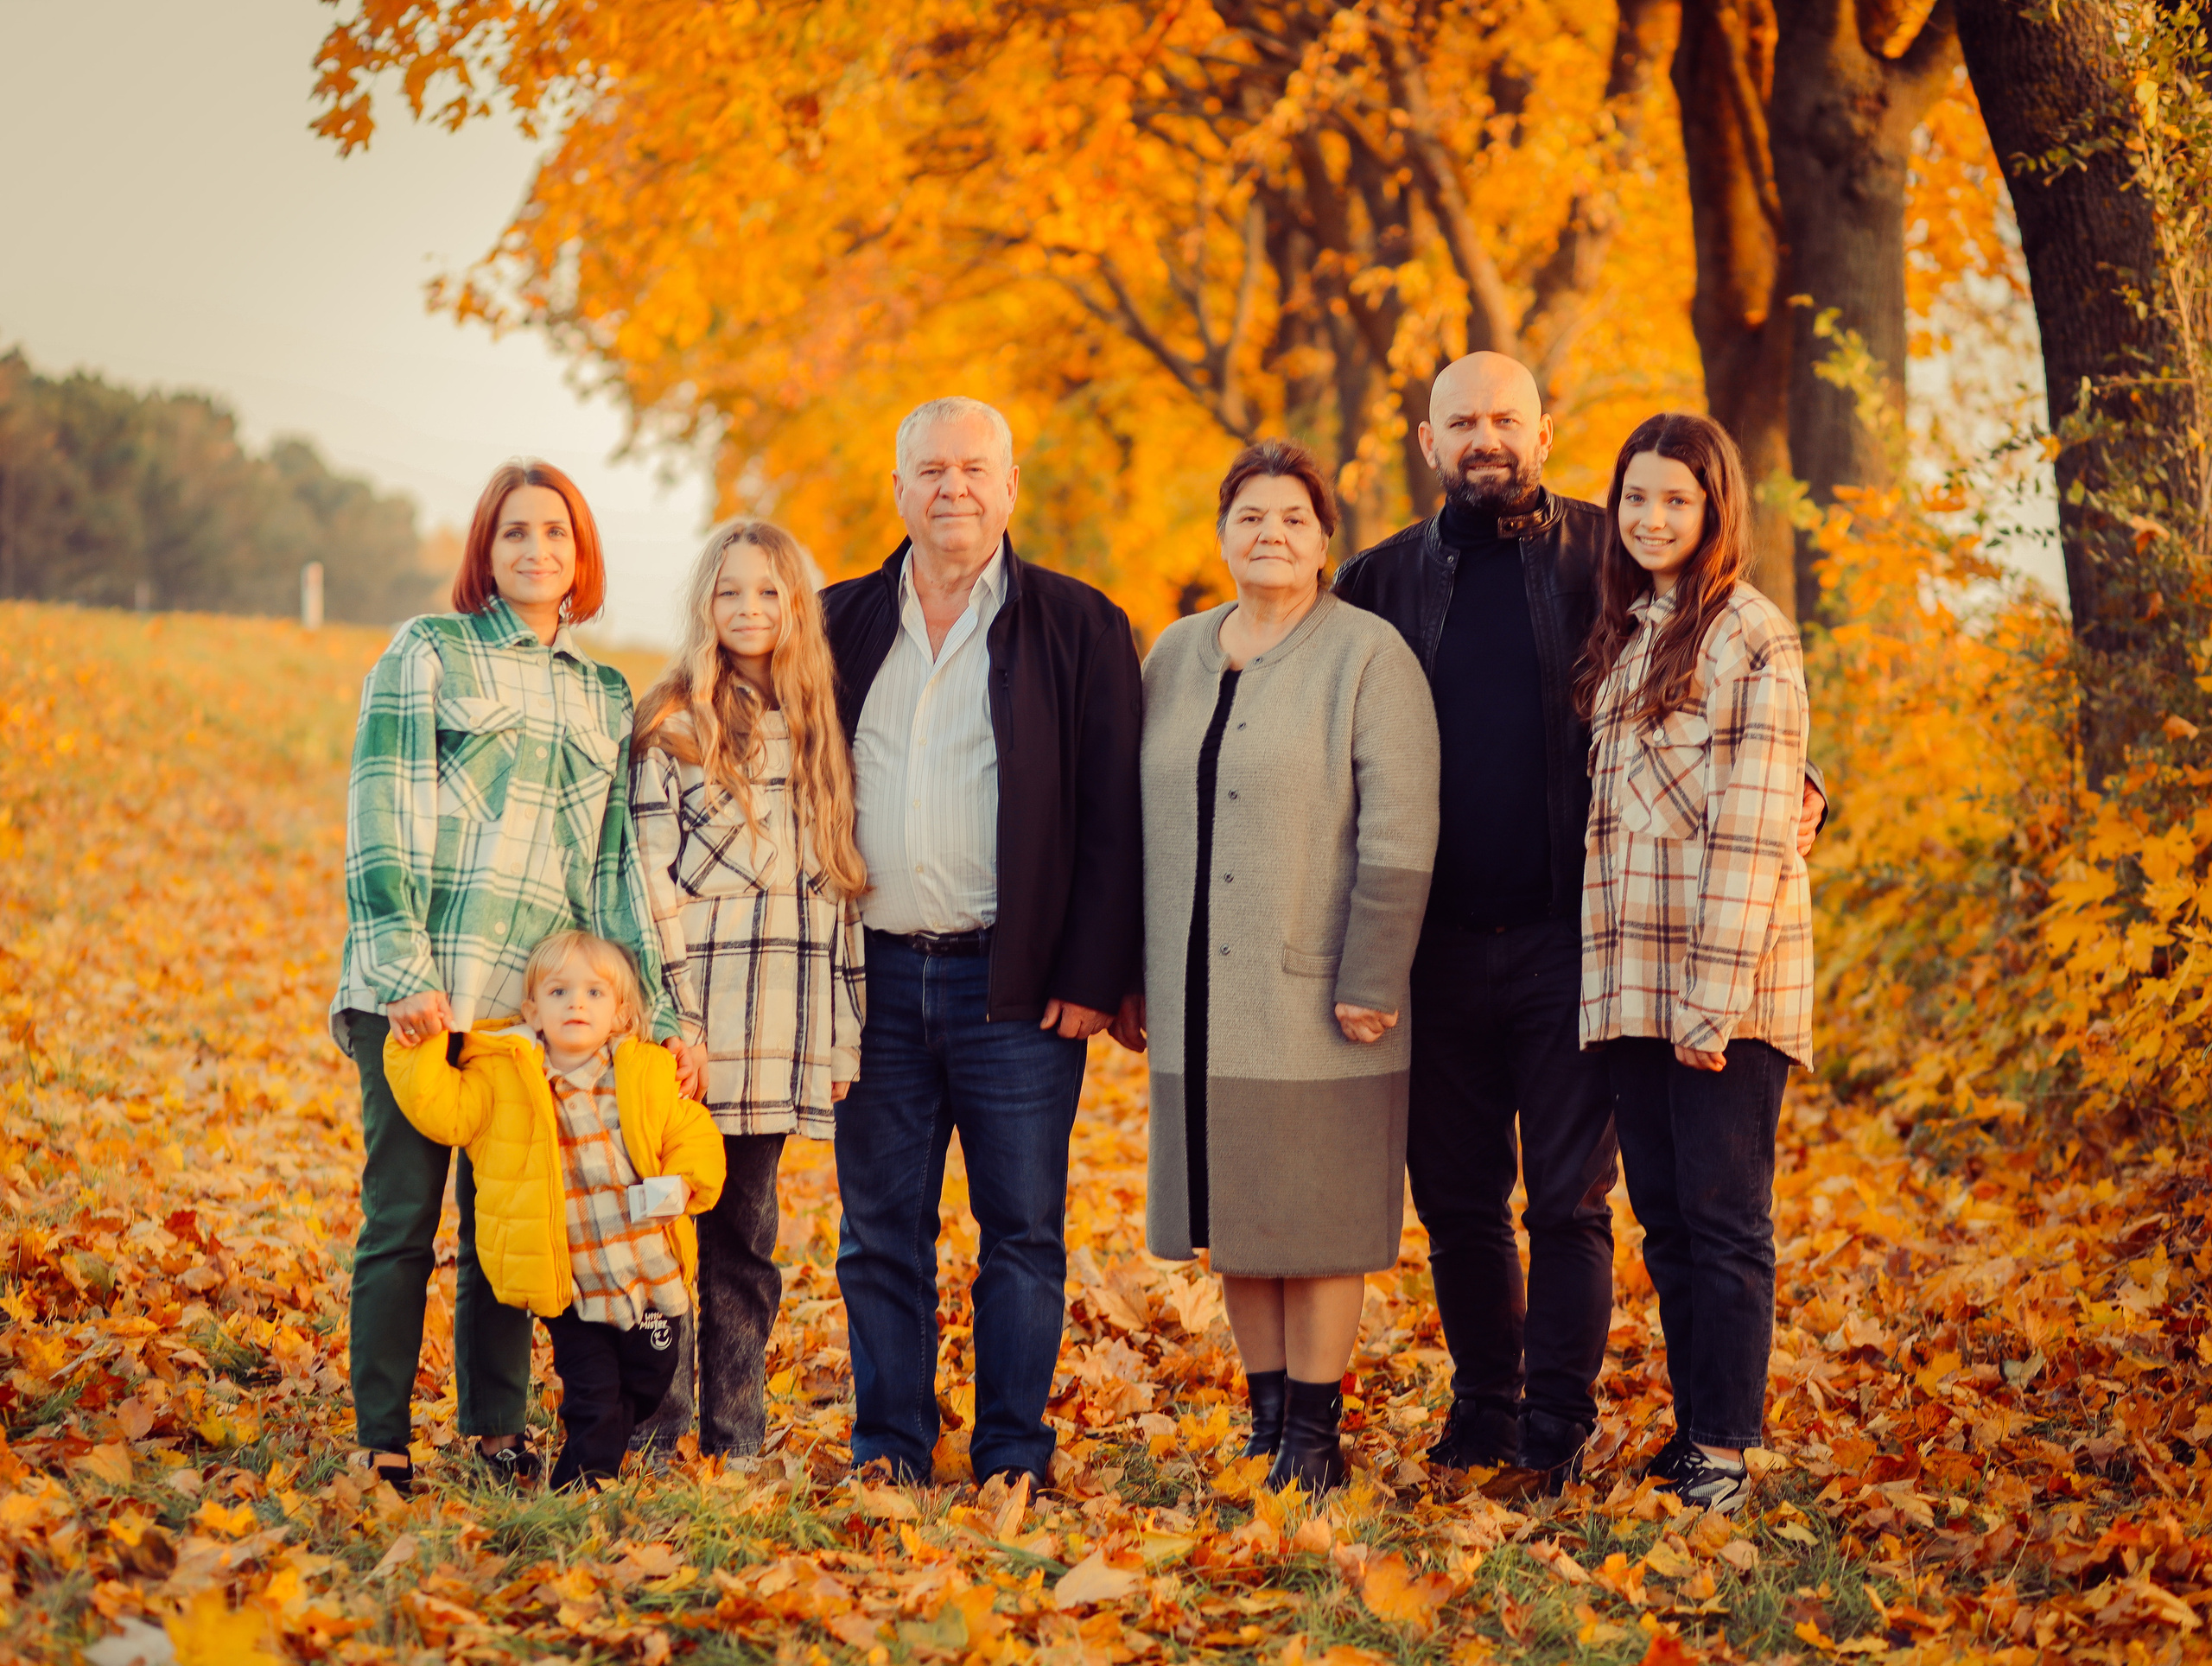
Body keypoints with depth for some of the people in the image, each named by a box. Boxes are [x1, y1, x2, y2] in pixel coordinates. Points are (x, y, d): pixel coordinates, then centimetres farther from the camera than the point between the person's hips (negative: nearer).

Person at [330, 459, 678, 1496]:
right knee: (402, 1215, -2)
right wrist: (404, 971, -14)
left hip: (536, 1004, 4)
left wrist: (657, 1011, 11)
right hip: (419, 990, -4)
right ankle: (382, 1440, 5)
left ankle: (496, 1427, 18)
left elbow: (615, 864, 18)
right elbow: (379, 822, -4)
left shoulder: (606, 698, 17)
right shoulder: (428, 654, 3)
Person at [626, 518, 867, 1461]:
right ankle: (656, 1440, 7)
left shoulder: (819, 732, 13)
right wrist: (672, 1022, -13)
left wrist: (842, 1033, 9)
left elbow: (838, 883, 14)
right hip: (693, 1026, -4)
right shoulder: (672, 725, -1)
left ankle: (736, 1441, 14)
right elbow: (652, 882, -6)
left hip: (781, 1029, 4)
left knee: (745, 1237, 9)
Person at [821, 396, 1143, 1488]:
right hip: (874, 977, 3)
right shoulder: (841, 624, 11)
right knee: (880, 1233, 7)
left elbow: (1111, 820, -2)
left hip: (1013, 982, -3)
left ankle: (1015, 1453, 10)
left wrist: (1091, 978, -8)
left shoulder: (1078, 628, 2)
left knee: (1022, 1232, 2)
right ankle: (887, 1447, 15)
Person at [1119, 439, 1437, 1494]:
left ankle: (1314, 1438, 9)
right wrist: (1128, 975, 11)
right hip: (1203, 1001, 5)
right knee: (1232, 1208, 10)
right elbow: (1140, 823, 15)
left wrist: (1371, 986, -15)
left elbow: (1399, 836, -10)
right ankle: (1267, 1421, 20)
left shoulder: (1369, 657, -5)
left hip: (1314, 996, -5)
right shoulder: (1175, 656, 12)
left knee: (1315, 1214, 0)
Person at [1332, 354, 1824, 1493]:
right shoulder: (1381, 583, 9)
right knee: (1457, 1204, 10)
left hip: (1568, 938, -2)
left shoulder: (1610, 562, 3)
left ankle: (1553, 1434, 6)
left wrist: (1793, 789, -11)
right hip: (1440, 946, 3)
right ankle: (1481, 1412, 23)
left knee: (1568, 1203, -1)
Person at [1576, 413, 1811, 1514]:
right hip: (1631, 972, 7)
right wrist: (1611, 975, 10)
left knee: (1723, 1214, -3)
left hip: (1727, 976, -7)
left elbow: (1752, 829, -13)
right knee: (1664, 1215, 10)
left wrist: (1716, 996, -18)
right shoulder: (1621, 636, 16)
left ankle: (1724, 1450, 2)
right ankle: (1691, 1428, 18)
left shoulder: (1751, 637, -7)